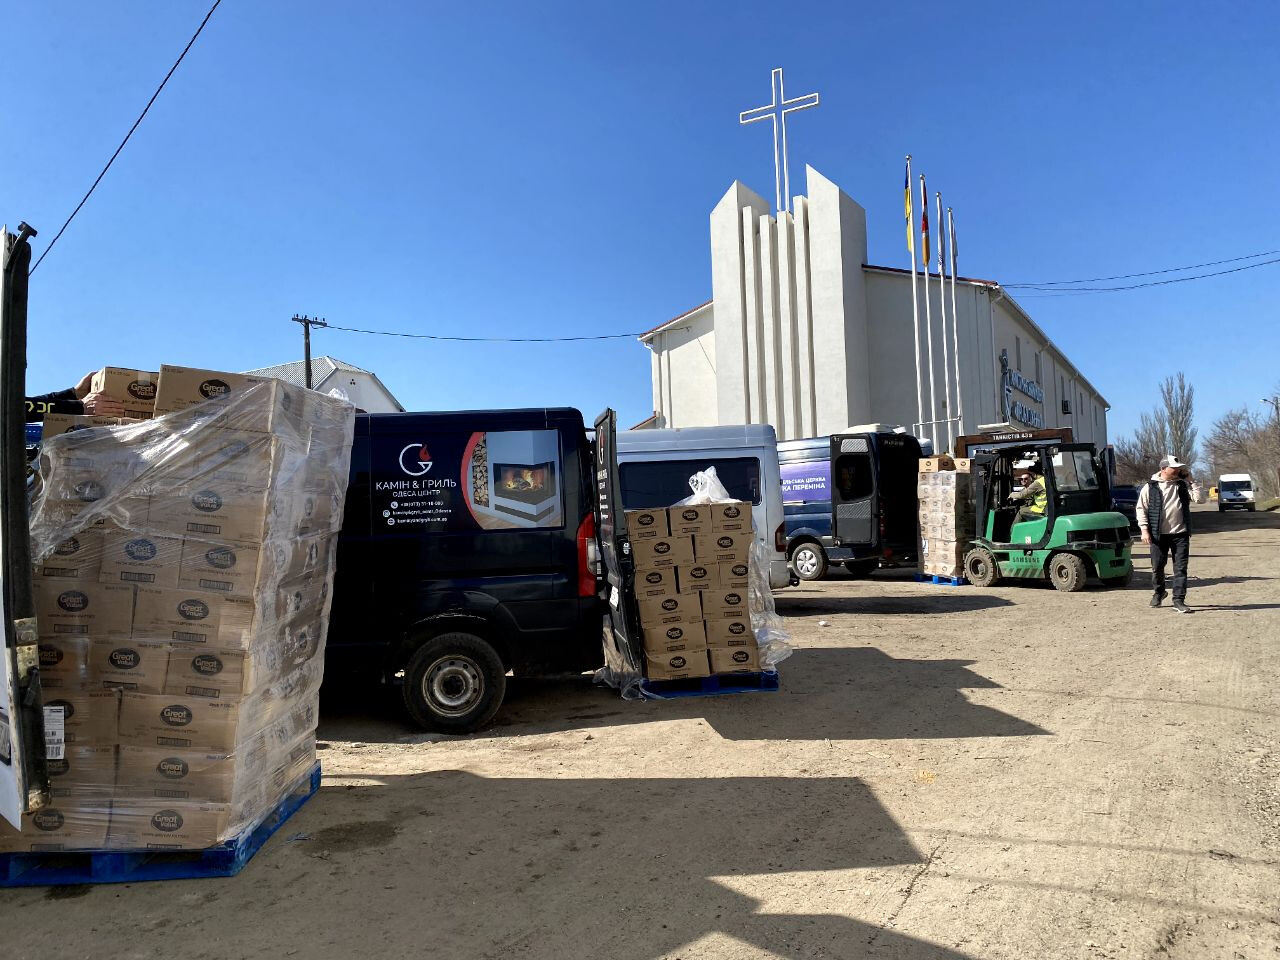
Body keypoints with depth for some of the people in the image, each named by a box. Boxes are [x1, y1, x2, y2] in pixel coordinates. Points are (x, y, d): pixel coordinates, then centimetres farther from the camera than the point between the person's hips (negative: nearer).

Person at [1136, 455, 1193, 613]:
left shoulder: (1182, 485, 8)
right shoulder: (1150, 487, -1)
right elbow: (1141, 508, 0)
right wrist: (1144, 529, -7)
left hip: (1180, 534, 2)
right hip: (1159, 535, -2)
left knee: (1180, 568, -3)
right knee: (1157, 567, 8)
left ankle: (1179, 600, 1)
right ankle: (1159, 592, 32)